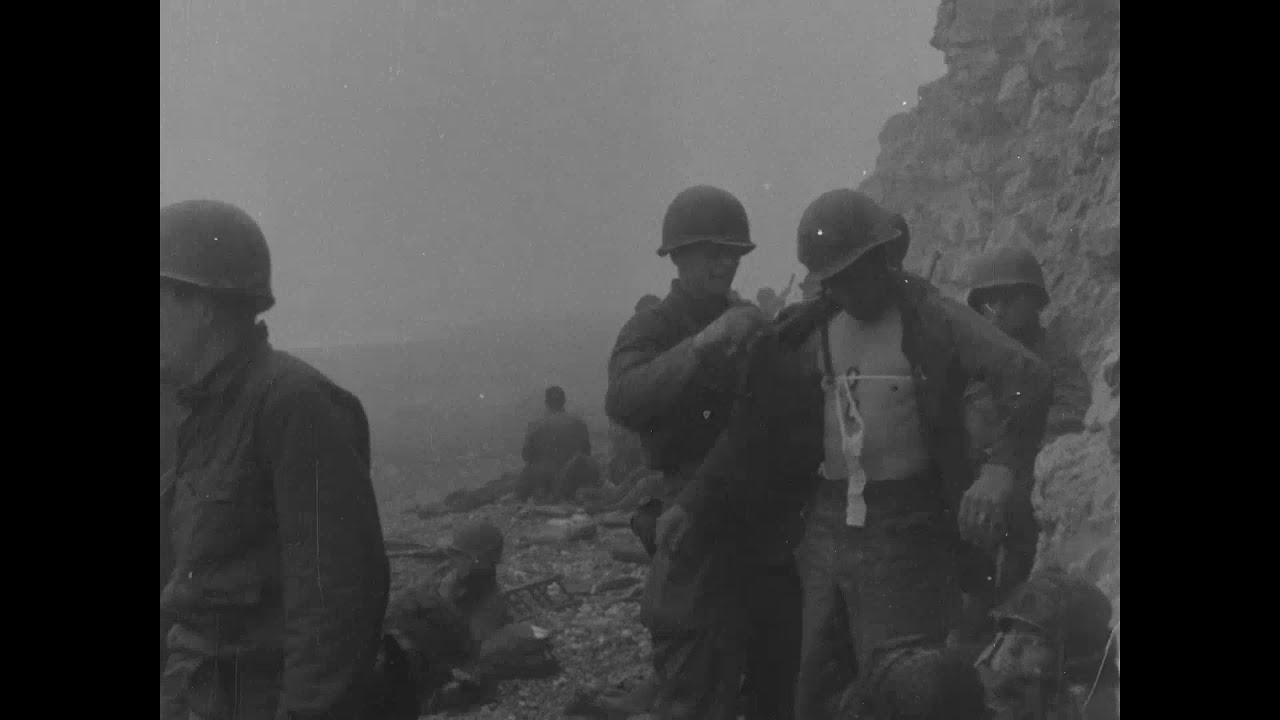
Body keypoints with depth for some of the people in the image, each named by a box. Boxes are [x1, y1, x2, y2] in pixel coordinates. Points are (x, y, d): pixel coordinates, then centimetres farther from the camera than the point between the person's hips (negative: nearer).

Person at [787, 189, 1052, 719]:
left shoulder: (936, 320, -8)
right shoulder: (817, 327, 9)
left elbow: (1027, 378, -19)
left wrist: (998, 469, -33)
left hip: (906, 529, -5)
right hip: (828, 525, 5)